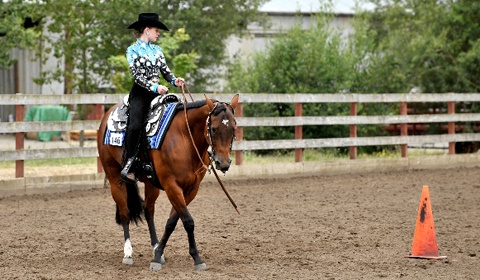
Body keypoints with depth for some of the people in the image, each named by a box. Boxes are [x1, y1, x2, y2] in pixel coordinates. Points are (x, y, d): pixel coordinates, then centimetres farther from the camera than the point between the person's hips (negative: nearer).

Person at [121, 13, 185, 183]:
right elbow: (137, 75, -9)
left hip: (157, 92, 6)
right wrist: (154, 87, -23)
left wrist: (174, 81, -8)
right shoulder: (133, 50, 1)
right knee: (135, 126, -26)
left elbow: (165, 71, 15)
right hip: (140, 93, -6)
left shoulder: (157, 50, 19)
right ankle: (128, 167, -22)